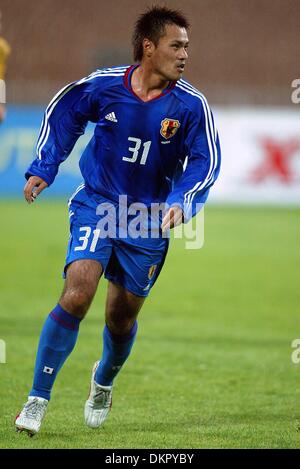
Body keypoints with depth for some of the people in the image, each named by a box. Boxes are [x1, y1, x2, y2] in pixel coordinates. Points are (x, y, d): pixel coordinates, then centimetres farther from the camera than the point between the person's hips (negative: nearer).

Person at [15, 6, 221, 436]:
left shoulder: (191, 105, -11)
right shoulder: (103, 86, -10)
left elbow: (205, 162, -4)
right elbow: (61, 115, 9)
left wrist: (181, 203, -21)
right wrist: (42, 170, 6)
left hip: (148, 222, 1)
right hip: (96, 206, -1)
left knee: (122, 317, 9)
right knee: (77, 295, -20)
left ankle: (104, 381, 44)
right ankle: (38, 399, -11)